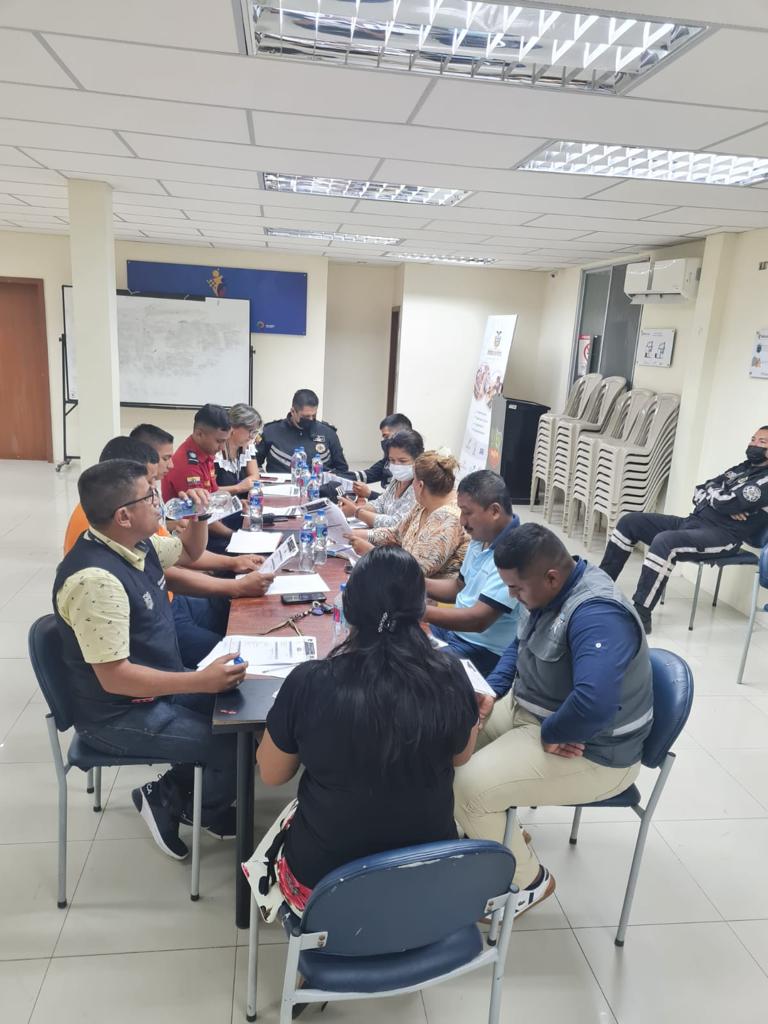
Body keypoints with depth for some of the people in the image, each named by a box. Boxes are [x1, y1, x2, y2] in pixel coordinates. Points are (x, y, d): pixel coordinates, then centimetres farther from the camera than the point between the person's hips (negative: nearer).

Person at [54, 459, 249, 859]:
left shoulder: (137, 543, -3)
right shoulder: (96, 579, -31)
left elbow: (191, 551, 18)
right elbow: (115, 677, -31)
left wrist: (199, 517, -4)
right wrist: (201, 681, -32)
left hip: (158, 683, 9)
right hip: (119, 714, -9)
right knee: (236, 748, -14)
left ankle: (175, 787, 19)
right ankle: (172, 802, 15)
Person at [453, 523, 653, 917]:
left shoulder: (597, 615, -32)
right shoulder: (549, 590, -2)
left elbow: (594, 704, -45)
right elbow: (519, 647, 15)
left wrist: (548, 733, -26)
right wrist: (490, 691, -1)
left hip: (589, 753, -9)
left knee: (468, 787, -19)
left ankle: (531, 880, 7)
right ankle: (503, 830, 26)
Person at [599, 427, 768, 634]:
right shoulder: (741, 468, 21)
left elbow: (728, 502, -19)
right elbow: (698, 493, 15)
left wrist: (711, 491, 2)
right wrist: (720, 502, -6)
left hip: (721, 536, -9)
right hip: (692, 521, 9)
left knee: (664, 541, -36)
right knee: (630, 521, 0)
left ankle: (640, 615, -30)